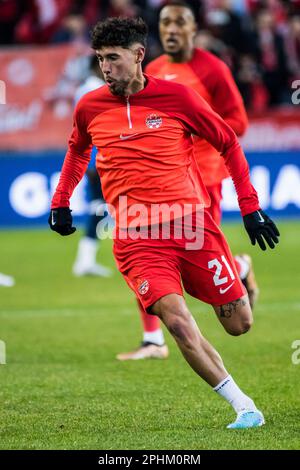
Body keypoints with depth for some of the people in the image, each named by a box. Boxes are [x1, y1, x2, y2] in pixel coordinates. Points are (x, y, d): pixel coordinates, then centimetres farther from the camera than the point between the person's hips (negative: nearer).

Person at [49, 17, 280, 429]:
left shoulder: (175, 96, -2)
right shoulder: (89, 107, 5)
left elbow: (228, 143, 8)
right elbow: (77, 151, 28)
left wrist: (250, 206, 6)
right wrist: (60, 202, 21)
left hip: (191, 222, 0)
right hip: (136, 237, 0)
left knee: (240, 324, 3)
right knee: (178, 322, -22)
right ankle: (243, 406, -12)